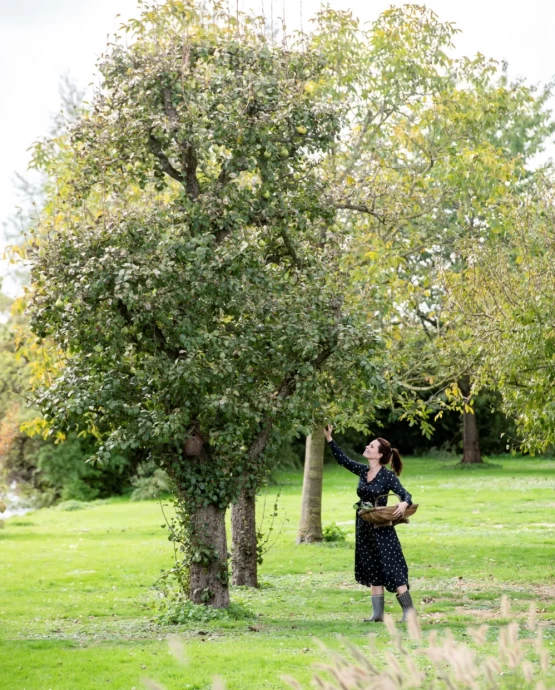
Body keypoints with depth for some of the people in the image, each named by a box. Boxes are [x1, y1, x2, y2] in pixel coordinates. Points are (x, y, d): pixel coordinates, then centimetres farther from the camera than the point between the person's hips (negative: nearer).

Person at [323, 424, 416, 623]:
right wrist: (329, 439, 8)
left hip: (382, 529, -7)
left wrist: (404, 504, -39)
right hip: (364, 528, 7)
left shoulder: (388, 476, -12)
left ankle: (409, 612, -2)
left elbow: (405, 495, -16)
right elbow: (343, 459, 13)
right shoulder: (363, 471, 6)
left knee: (392, 570, -7)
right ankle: (378, 614, 16)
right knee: (373, 572, 10)